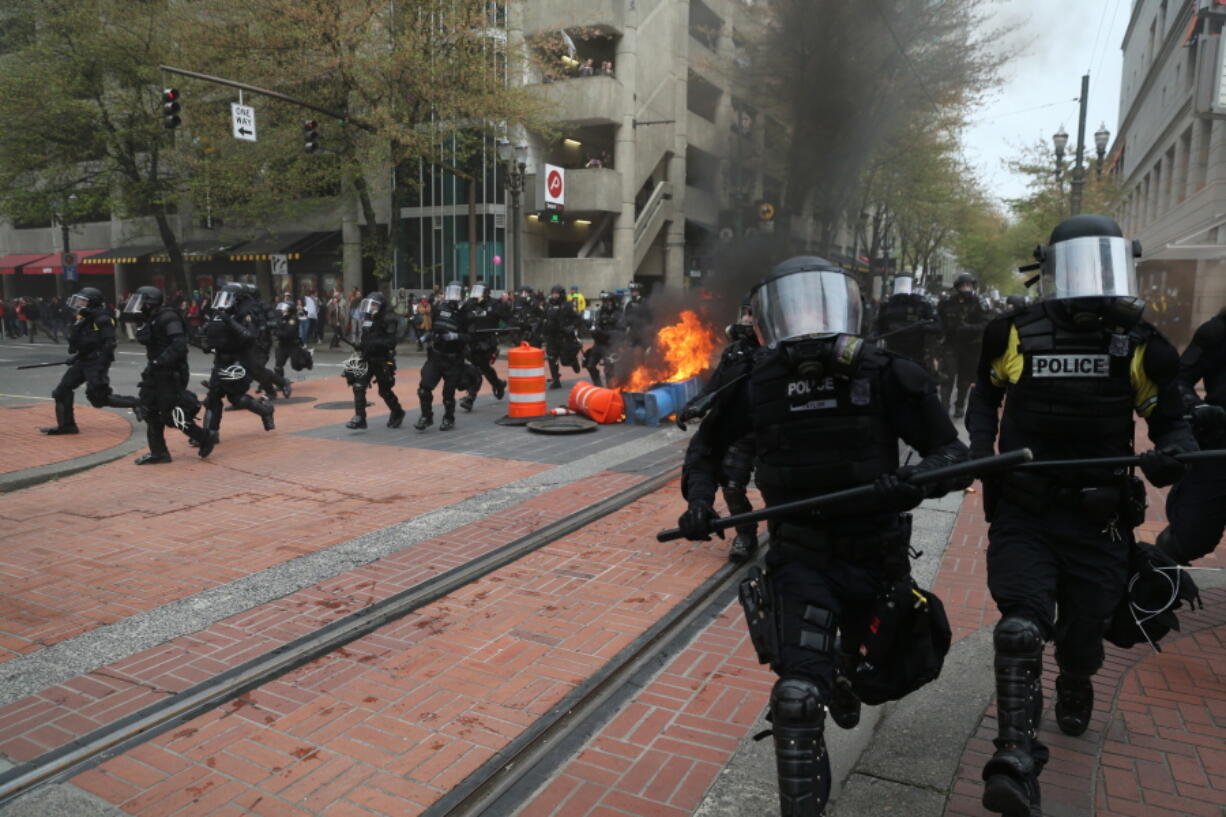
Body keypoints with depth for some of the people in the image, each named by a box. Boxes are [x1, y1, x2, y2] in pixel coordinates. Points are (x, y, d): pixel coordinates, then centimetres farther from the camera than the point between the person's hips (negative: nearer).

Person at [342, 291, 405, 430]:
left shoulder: (388, 319, -12)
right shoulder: (366, 317, 10)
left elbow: (391, 341, -22)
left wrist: (371, 343, -28)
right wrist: (359, 344, 3)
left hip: (383, 360, -6)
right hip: (366, 358, 6)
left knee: (385, 391, 6)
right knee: (358, 387, -8)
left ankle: (398, 413, 30)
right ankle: (359, 418, -4)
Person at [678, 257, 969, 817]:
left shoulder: (884, 376, -14)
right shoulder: (757, 385, -8)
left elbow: (952, 452, -10)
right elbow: (709, 444, 11)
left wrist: (917, 480, -32)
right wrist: (698, 500, -5)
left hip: (875, 555, 1)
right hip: (801, 558, -1)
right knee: (799, 696, -17)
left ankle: (844, 675, 65)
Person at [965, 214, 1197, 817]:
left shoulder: (1140, 346, 0)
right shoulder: (1013, 334, -2)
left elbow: (1169, 419, 9)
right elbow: (985, 393, 16)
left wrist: (1173, 452, -15)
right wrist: (981, 446, -1)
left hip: (1098, 519, 2)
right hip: (1022, 512, -1)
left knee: (1083, 630, 15)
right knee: (1020, 627, -15)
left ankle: (1074, 692, 50)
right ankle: (1017, 763, -13)